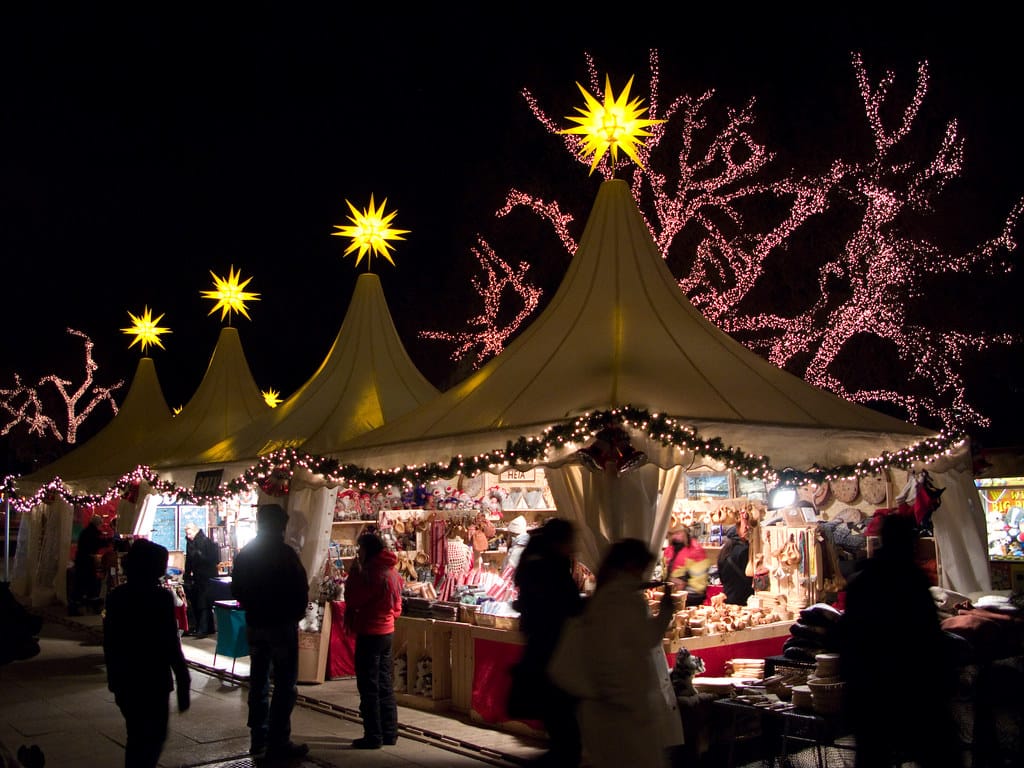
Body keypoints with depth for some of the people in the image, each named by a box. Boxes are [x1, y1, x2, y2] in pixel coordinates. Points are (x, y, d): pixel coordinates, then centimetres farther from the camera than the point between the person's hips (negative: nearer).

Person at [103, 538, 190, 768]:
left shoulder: (116, 597, 4)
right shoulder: (160, 597, -15)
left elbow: (109, 643, 10)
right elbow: (171, 645, -16)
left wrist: (114, 679, 20)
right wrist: (183, 682, -9)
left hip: (124, 681, 6)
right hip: (153, 681, -6)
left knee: (136, 736, 19)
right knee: (154, 737, 4)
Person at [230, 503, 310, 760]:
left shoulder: (244, 554, 6)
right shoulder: (284, 553, -15)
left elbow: (237, 590, 13)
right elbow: (301, 589, -14)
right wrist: (297, 613, 3)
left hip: (254, 624, 7)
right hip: (282, 624, -7)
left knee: (259, 682, 15)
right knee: (285, 685, -1)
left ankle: (259, 738, 20)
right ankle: (279, 741, -1)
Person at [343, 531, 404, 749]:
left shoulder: (374, 573, -18)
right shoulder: (391, 572, 10)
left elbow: (353, 599, -19)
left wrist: (354, 572, -10)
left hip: (370, 634, -9)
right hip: (387, 631, 9)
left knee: (369, 687, -2)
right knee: (385, 685, 13)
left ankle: (373, 737, 2)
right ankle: (389, 733, 18)